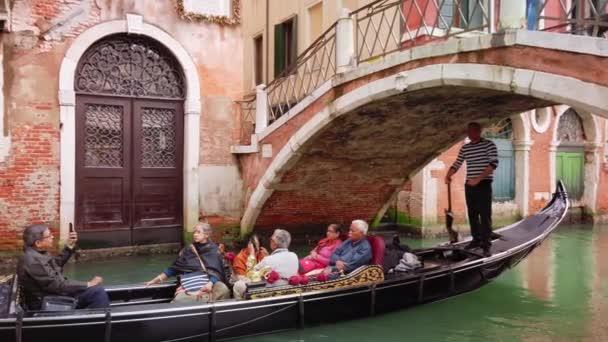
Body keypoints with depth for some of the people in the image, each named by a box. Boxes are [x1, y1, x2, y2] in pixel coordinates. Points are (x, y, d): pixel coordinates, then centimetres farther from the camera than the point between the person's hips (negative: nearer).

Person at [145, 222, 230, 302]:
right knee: (179, 299, -35)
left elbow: (216, 272, -2)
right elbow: (173, 269, 21)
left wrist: (210, 284, -23)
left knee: (223, 290, -37)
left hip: (210, 284, -1)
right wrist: (155, 280, 15)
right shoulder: (188, 250, 18)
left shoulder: (213, 250, 10)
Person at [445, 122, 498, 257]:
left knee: (485, 215, -6)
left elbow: (494, 163, -14)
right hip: (469, 185, 6)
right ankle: (476, 239, 20)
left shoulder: (489, 145, -4)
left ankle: (486, 244, -4)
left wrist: (478, 179, -22)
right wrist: (448, 175, -2)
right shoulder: (464, 148, 12)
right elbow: (456, 164, 18)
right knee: (472, 214, 10)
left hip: (484, 185, -6)